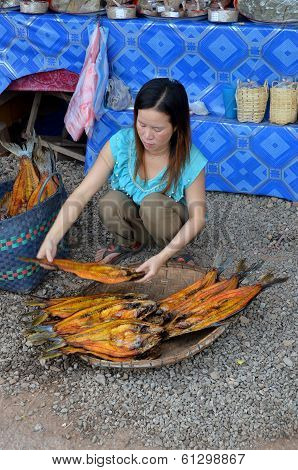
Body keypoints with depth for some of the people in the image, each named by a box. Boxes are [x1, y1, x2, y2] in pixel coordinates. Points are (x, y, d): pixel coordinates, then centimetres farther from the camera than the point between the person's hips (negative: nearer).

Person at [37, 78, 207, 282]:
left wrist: (162, 257, -34)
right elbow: (81, 195, -25)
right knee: (110, 203, -31)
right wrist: (51, 239, -37)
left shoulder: (191, 161, -26)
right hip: (131, 218, 2)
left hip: (171, 224, -2)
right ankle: (131, 242, 2)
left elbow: (197, 218, -20)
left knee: (154, 202, -35)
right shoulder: (121, 143, -24)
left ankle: (169, 251, -4)